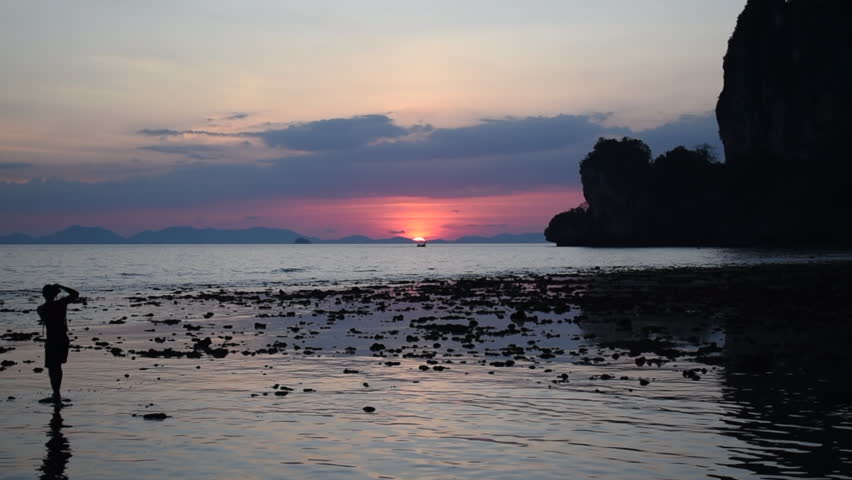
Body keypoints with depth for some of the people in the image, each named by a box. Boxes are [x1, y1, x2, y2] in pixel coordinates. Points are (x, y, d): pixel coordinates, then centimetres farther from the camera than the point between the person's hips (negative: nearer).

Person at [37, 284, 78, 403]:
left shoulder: (41, 309, -12)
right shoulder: (61, 303, -7)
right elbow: (76, 294, 8)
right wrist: (61, 287, 8)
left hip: (52, 341, -4)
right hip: (64, 339, 4)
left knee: (52, 368, 5)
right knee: (57, 366, 18)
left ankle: (56, 395, 1)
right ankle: (56, 394, 26)